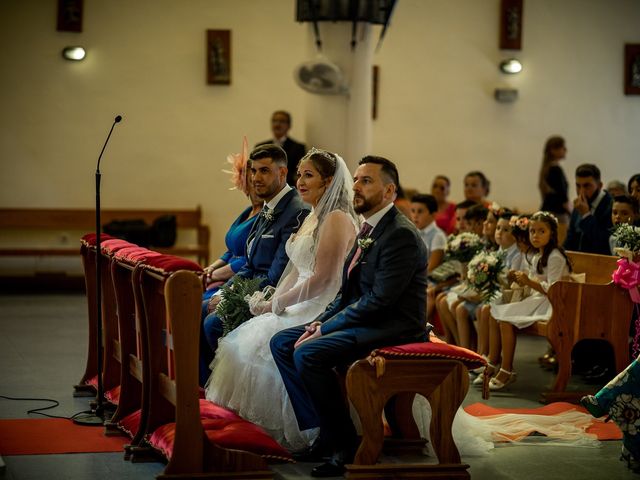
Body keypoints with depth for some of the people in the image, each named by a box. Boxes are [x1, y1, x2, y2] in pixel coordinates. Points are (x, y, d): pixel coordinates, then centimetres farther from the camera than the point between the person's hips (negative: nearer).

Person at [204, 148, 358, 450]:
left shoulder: (338, 219, -13)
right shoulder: (313, 218, 18)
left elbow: (322, 279, -18)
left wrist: (276, 305, -12)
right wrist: (271, 301, 4)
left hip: (322, 312, -10)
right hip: (300, 306, 10)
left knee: (263, 345, -21)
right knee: (243, 342, -2)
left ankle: (283, 434, -10)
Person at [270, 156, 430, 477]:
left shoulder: (401, 235, -17)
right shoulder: (368, 231, 15)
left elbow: (378, 301, -22)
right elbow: (348, 293, 19)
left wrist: (325, 330, -17)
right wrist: (321, 323, 1)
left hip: (393, 328, -10)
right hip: (363, 322, 10)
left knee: (308, 353, -26)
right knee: (282, 343, 4)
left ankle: (345, 445, -14)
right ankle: (323, 431, 2)